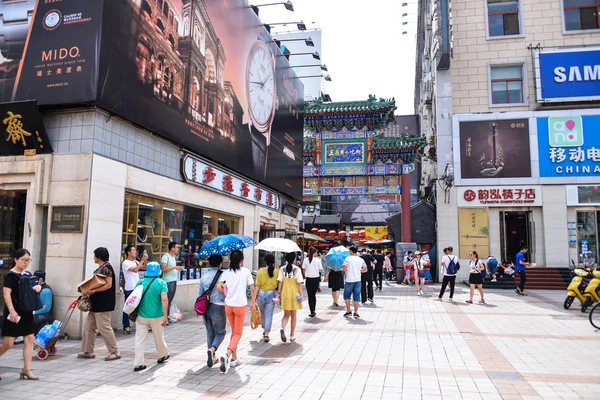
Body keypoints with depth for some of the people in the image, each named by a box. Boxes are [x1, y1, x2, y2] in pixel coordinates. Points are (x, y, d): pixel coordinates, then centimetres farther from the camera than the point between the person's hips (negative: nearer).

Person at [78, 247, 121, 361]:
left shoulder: (106, 267, -14)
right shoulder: (100, 268, 15)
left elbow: (108, 285, -21)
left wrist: (92, 291, -25)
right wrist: (88, 290, 6)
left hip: (103, 303, -10)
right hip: (96, 303, 10)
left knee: (104, 327, -5)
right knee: (88, 326, 12)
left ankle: (115, 352, 3)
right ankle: (88, 351, 22)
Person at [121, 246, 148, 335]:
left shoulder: (135, 261, 10)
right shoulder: (125, 263, -11)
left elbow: (144, 268, 13)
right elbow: (135, 270, -23)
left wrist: (145, 260, -3)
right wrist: (142, 260, -18)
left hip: (137, 288, 7)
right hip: (129, 289, -7)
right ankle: (126, 326, 10)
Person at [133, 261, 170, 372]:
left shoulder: (140, 282, 2)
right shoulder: (161, 283, -9)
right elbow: (164, 299, -20)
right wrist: (165, 316, -19)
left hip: (141, 316, 2)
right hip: (156, 316, -2)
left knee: (140, 339, 6)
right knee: (159, 337, 16)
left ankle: (138, 363, 3)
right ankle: (163, 356, 36)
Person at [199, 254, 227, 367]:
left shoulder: (204, 276, 4)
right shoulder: (222, 275, -11)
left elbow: (200, 294, 8)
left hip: (205, 307, 5)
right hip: (218, 307, -5)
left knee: (210, 332, 17)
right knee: (220, 332, 9)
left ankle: (212, 357, 22)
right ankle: (212, 349, -16)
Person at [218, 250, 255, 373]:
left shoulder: (226, 272, 1)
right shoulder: (246, 271, -4)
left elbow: (219, 286, -9)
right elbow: (252, 288, -4)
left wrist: (226, 293, 11)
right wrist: (253, 302, 9)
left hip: (228, 305, 3)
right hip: (240, 305, -3)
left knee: (234, 331, 20)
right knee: (238, 333, 6)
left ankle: (234, 359, 23)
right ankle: (228, 355, -17)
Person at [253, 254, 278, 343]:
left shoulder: (260, 271, -7)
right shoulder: (277, 271, -7)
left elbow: (257, 286, -6)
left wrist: (254, 298, -1)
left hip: (261, 294, 1)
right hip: (271, 294, -1)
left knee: (263, 314, 21)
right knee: (269, 315, 4)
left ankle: (264, 330, 38)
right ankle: (266, 334, -1)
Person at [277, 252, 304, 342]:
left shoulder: (282, 269, 0)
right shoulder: (297, 269, -7)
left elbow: (280, 283, 0)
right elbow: (299, 283, -8)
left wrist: (279, 293, 6)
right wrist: (300, 295, -4)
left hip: (285, 293, 2)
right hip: (294, 293, -2)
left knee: (286, 315, 12)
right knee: (293, 315, 12)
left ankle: (282, 328, -17)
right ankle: (292, 336, 17)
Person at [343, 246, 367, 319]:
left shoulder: (348, 258, -7)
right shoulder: (361, 260, 5)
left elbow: (344, 268, -15)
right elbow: (365, 269, 9)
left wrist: (346, 270, 7)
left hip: (349, 280, -3)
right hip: (357, 280, 3)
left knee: (347, 296, 13)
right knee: (356, 297, 7)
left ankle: (348, 311, 13)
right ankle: (356, 313, 7)